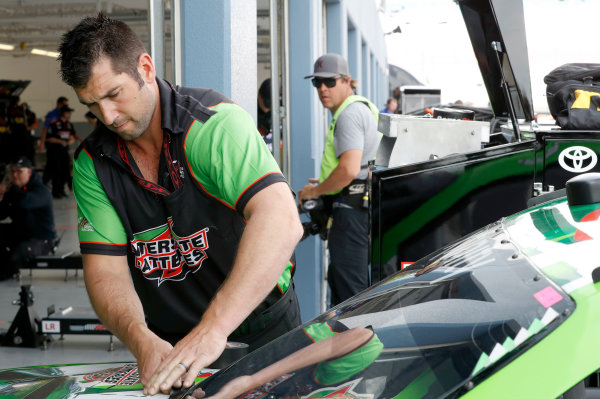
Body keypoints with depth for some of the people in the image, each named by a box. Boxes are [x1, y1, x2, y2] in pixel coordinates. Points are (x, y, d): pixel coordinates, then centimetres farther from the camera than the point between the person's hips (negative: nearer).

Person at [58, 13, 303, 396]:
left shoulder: (215, 123, -23)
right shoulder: (92, 164, -6)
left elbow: (281, 222, -36)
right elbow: (106, 270, -9)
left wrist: (213, 329, -43)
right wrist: (140, 339, -30)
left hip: (261, 327, -3)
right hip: (166, 341, 3)